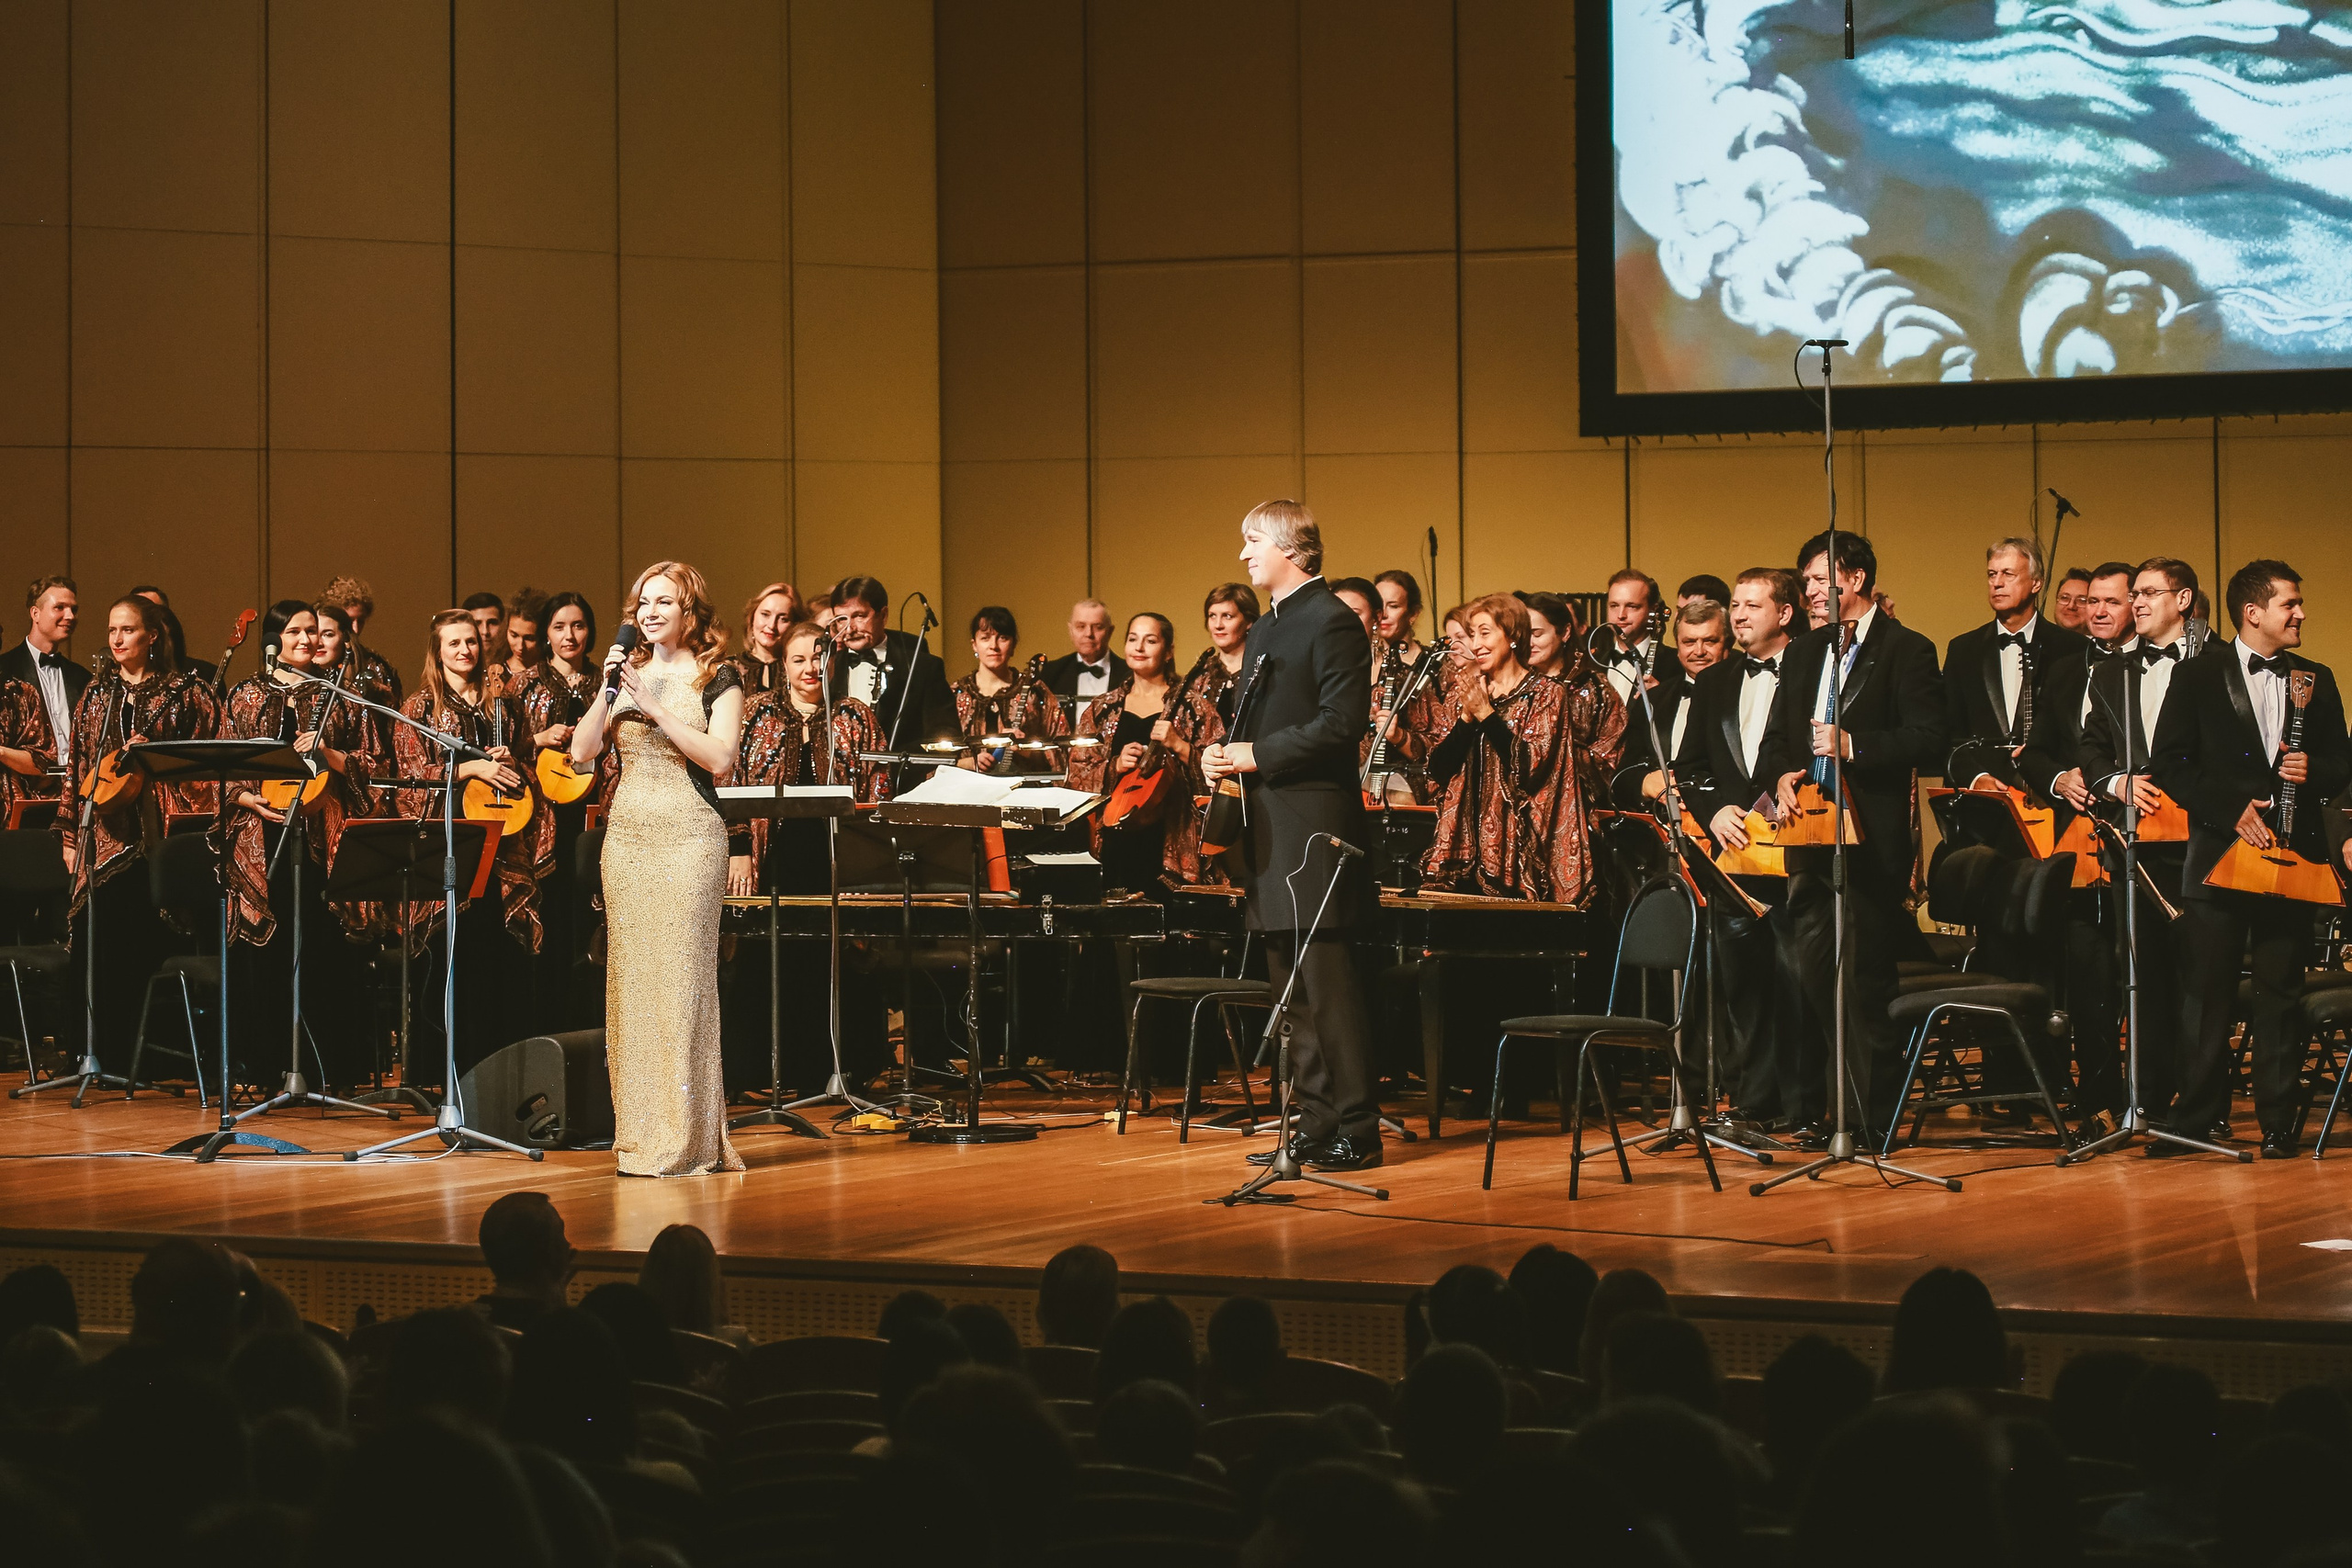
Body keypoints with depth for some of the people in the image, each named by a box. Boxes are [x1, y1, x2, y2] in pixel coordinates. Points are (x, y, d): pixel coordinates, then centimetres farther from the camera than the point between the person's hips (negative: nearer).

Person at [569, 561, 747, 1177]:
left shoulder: (717, 678, 1)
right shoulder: (628, 672, 14)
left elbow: (720, 759, -13)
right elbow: (582, 752, 6)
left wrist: (656, 707, -15)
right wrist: (610, 690, -6)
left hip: (688, 834, -5)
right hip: (626, 832, 5)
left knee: (682, 975, -8)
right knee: (631, 976, 2)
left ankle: (688, 1138, -5)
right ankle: (640, 1134, 6)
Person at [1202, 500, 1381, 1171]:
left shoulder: (1332, 622, -10)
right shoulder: (1263, 631, 19)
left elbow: (1342, 721, -18)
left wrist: (1259, 755, -17)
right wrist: (1225, 755, 6)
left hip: (1313, 821, -10)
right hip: (1268, 826, 10)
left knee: (1326, 980, -9)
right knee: (1290, 984, 11)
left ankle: (1357, 1129, -6)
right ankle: (1316, 1120, 16)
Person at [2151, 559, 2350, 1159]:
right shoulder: (2197, 678, 3)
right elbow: (2170, 763, -1)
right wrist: (2230, 810, -11)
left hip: (2292, 855, 2)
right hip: (2219, 855, -2)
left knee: (2282, 993, 3)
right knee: (2209, 994, 0)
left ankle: (2280, 1123, 8)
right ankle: (2196, 1117, 8)